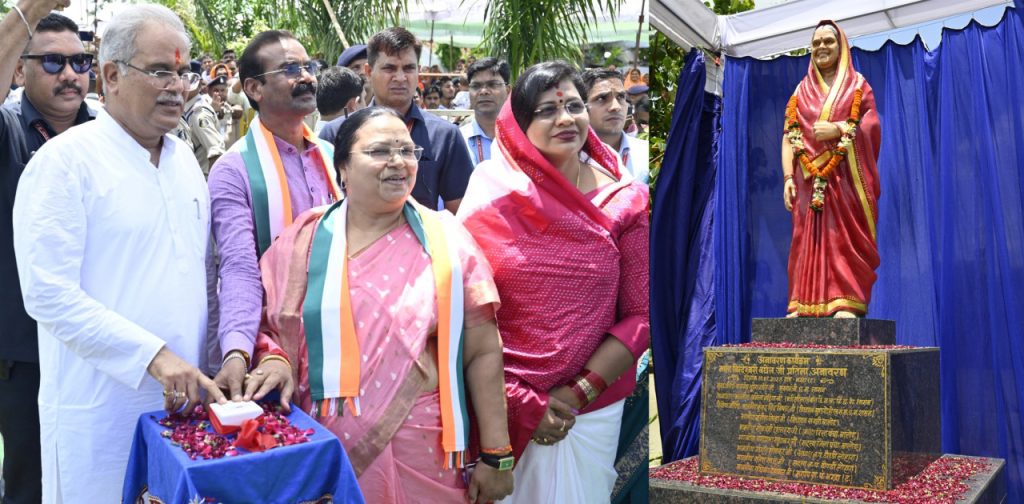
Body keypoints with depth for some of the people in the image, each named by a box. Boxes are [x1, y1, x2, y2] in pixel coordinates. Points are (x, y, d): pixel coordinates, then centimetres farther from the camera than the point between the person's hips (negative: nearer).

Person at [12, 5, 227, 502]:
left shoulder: (184, 158, 12)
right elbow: (48, 294, -17)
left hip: (186, 397, 6)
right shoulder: (65, 159, -10)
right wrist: (152, 354, -21)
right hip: (101, 413, -6)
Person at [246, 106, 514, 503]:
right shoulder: (303, 240, 2)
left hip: (421, 455, -1)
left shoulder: (446, 240, -2)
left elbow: (482, 352, -1)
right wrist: (274, 360, -11)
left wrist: (496, 455, -2)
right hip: (325, 455, 2)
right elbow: (266, 324, 12)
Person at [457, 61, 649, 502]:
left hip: (593, 411, 1)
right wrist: (521, 403, -10)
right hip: (502, 409, -1)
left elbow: (640, 315, -3)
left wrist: (577, 394, -11)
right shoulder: (491, 198, -6)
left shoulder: (625, 200, -2)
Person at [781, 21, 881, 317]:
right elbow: (788, 137, 10)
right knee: (809, 238, -2)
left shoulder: (856, 84, 11)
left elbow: (873, 125, 0)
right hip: (810, 178, 3)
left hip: (846, 176, -3)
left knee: (845, 235, -11)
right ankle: (805, 304, -4)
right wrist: (788, 177, -3)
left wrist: (839, 129, -15)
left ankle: (847, 303, -16)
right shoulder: (802, 91, 18)